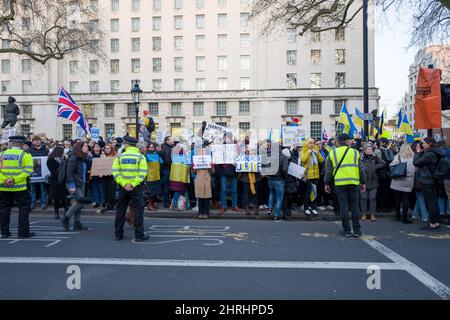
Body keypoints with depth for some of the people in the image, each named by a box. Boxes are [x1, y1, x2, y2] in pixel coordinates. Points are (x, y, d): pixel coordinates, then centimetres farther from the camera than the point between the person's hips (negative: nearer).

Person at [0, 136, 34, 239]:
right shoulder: (25, 155, -2)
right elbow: (28, 170, -14)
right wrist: (15, 179, -16)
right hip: (19, 187, -3)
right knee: (24, 207, 5)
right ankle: (23, 232, 3)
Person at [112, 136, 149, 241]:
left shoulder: (120, 157, 2)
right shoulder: (140, 157, -3)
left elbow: (115, 172, -8)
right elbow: (143, 173, -15)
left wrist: (124, 184, -12)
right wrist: (133, 185, -15)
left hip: (123, 187, 2)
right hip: (136, 187, -2)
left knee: (120, 211, 12)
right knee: (138, 211, 3)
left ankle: (118, 234, 19)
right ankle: (139, 235, 4)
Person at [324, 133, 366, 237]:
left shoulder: (332, 153, 4)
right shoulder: (355, 152, 5)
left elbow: (328, 170, 3)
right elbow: (361, 169, 6)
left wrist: (327, 183, 10)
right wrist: (363, 182, 14)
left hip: (340, 184, -1)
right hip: (354, 183, 1)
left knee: (343, 206, 4)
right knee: (355, 206, 8)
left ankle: (347, 230, 8)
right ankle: (357, 230, 12)